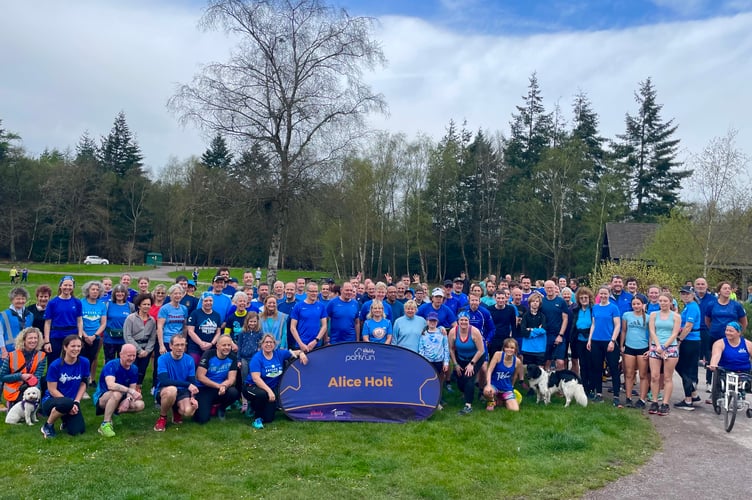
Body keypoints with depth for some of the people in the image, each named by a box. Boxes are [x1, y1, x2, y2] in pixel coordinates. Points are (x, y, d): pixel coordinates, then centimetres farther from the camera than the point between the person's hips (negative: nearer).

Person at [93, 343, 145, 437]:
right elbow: (111, 385, -38)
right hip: (101, 399, -6)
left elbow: (132, 389, -5)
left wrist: (128, 399, -27)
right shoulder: (111, 365, -22)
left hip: (117, 401, 6)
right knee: (117, 393, -38)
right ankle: (105, 424, -26)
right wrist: (131, 391, -46)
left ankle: (109, 414, -6)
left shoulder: (134, 369, -3)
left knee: (140, 404, -18)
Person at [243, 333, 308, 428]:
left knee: (269, 418, -6)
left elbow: (294, 353, 7)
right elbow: (256, 378, -25)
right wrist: (269, 391, -33)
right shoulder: (257, 358, -18)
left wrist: (301, 353, -17)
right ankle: (258, 418, -11)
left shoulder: (279, 354, -3)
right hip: (252, 387, -5)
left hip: (271, 389, 5)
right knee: (262, 394, -40)